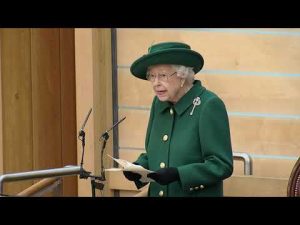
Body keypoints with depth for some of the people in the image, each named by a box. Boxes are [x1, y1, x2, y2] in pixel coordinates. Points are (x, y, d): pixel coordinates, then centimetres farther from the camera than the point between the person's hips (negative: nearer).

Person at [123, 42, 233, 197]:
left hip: (197, 193, -6)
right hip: (156, 192, 6)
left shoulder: (209, 105, -14)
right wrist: (139, 167, -5)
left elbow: (221, 165, -18)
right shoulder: (159, 103, 5)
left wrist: (178, 174, -27)